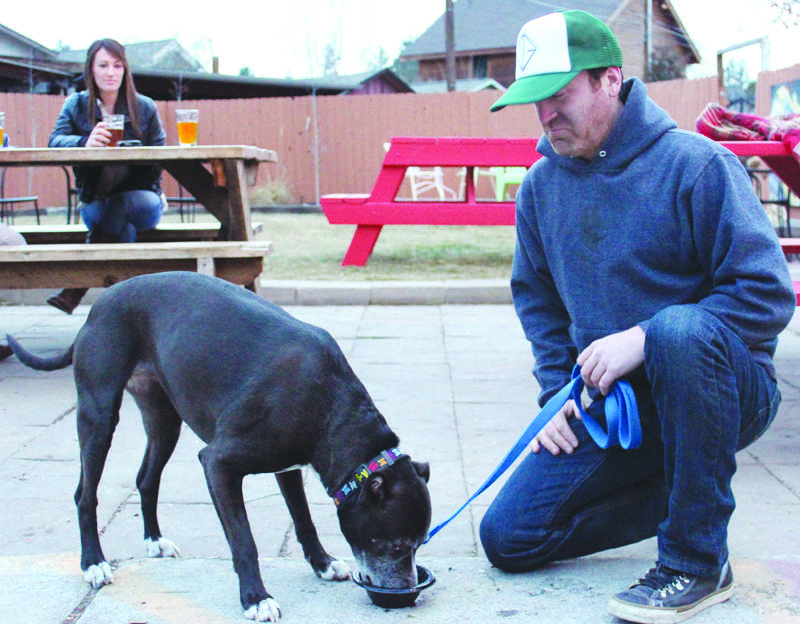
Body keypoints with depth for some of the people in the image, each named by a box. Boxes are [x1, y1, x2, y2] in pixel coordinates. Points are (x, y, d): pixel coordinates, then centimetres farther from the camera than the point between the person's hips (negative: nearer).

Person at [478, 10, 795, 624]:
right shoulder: (541, 186, 4)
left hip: (725, 388, -5)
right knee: (508, 538, -5)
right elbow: (536, 298, 17)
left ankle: (698, 562, -24)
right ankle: (681, 492, 14)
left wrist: (642, 339, -25)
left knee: (681, 328, -40)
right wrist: (558, 393, 3)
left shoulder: (695, 165, -14)